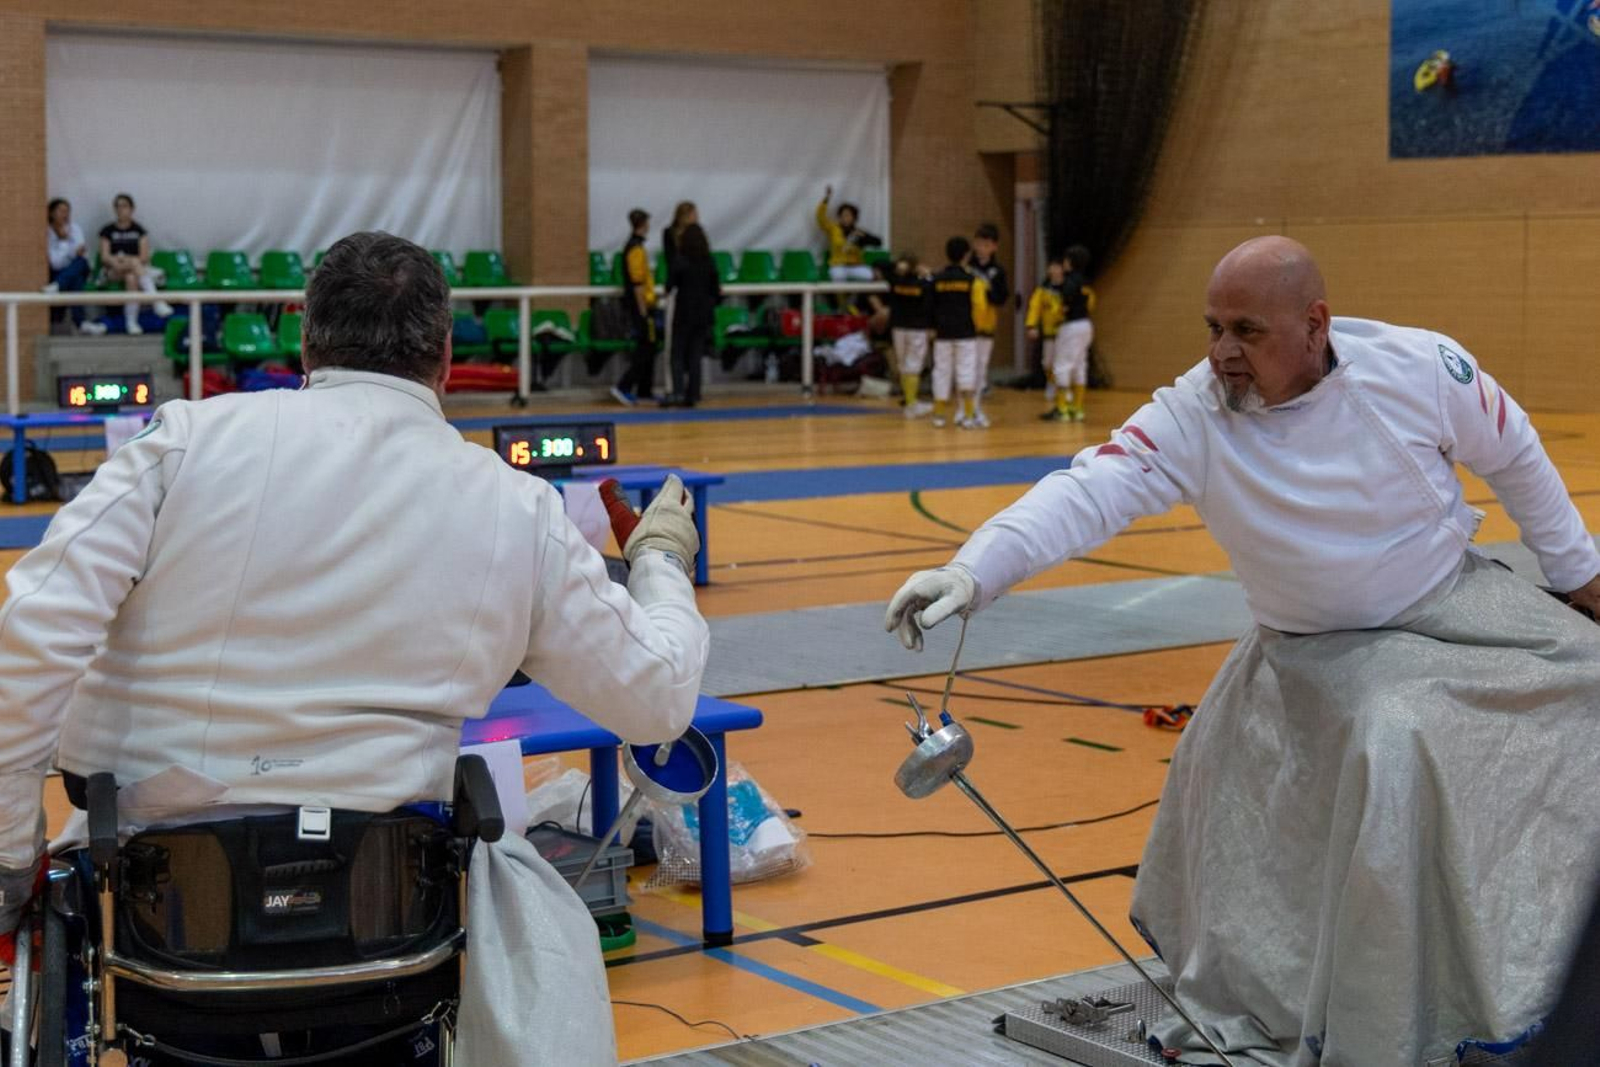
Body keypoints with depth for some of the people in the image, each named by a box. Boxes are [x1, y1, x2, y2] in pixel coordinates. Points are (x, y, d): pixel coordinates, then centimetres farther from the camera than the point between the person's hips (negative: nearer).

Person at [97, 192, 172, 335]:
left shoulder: (139, 231, 14)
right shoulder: (108, 231, 12)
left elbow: (145, 257, 2)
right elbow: (105, 256, 1)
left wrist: (126, 259, -15)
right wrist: (116, 262, -21)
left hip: (137, 269, 1)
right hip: (113, 272, -1)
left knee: (131, 278, -38)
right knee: (134, 263, -36)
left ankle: (131, 322, -46)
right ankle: (157, 301, -54)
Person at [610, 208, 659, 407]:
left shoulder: (633, 246, 14)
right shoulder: (636, 249, -16)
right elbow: (637, 284, -20)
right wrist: (643, 311, -20)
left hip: (640, 305, 10)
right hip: (641, 305, -10)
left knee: (647, 348, 14)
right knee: (645, 350, -9)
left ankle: (644, 391, 19)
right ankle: (623, 388, -13)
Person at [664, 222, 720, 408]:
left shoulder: (679, 260, -10)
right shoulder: (710, 262, 1)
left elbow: (669, 285, -8)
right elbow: (716, 290, 4)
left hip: (684, 312, -4)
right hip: (703, 314, 4)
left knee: (678, 355, 1)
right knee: (695, 355, 9)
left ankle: (678, 392, -14)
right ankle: (692, 395, 7)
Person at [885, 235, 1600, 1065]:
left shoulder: (1420, 368, -24)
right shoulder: (1193, 416, -24)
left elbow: (1513, 458, -6)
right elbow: (1088, 493, -38)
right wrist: (972, 571, -55)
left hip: (1452, 604, 0)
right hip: (1317, 648, 1)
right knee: (1224, 771, 1)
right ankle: (1234, 985, 30)